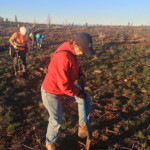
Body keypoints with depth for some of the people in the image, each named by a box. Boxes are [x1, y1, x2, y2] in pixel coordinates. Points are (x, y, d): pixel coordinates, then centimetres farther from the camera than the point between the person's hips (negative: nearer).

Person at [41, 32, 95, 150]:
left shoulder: (71, 49, -9)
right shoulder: (63, 57, -37)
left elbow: (74, 64, 13)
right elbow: (64, 84, -33)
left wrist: (80, 73, -5)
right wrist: (77, 93, -18)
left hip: (65, 84, 8)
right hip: (51, 91, -8)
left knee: (86, 98, 7)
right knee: (56, 121, 0)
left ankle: (82, 125, 24)